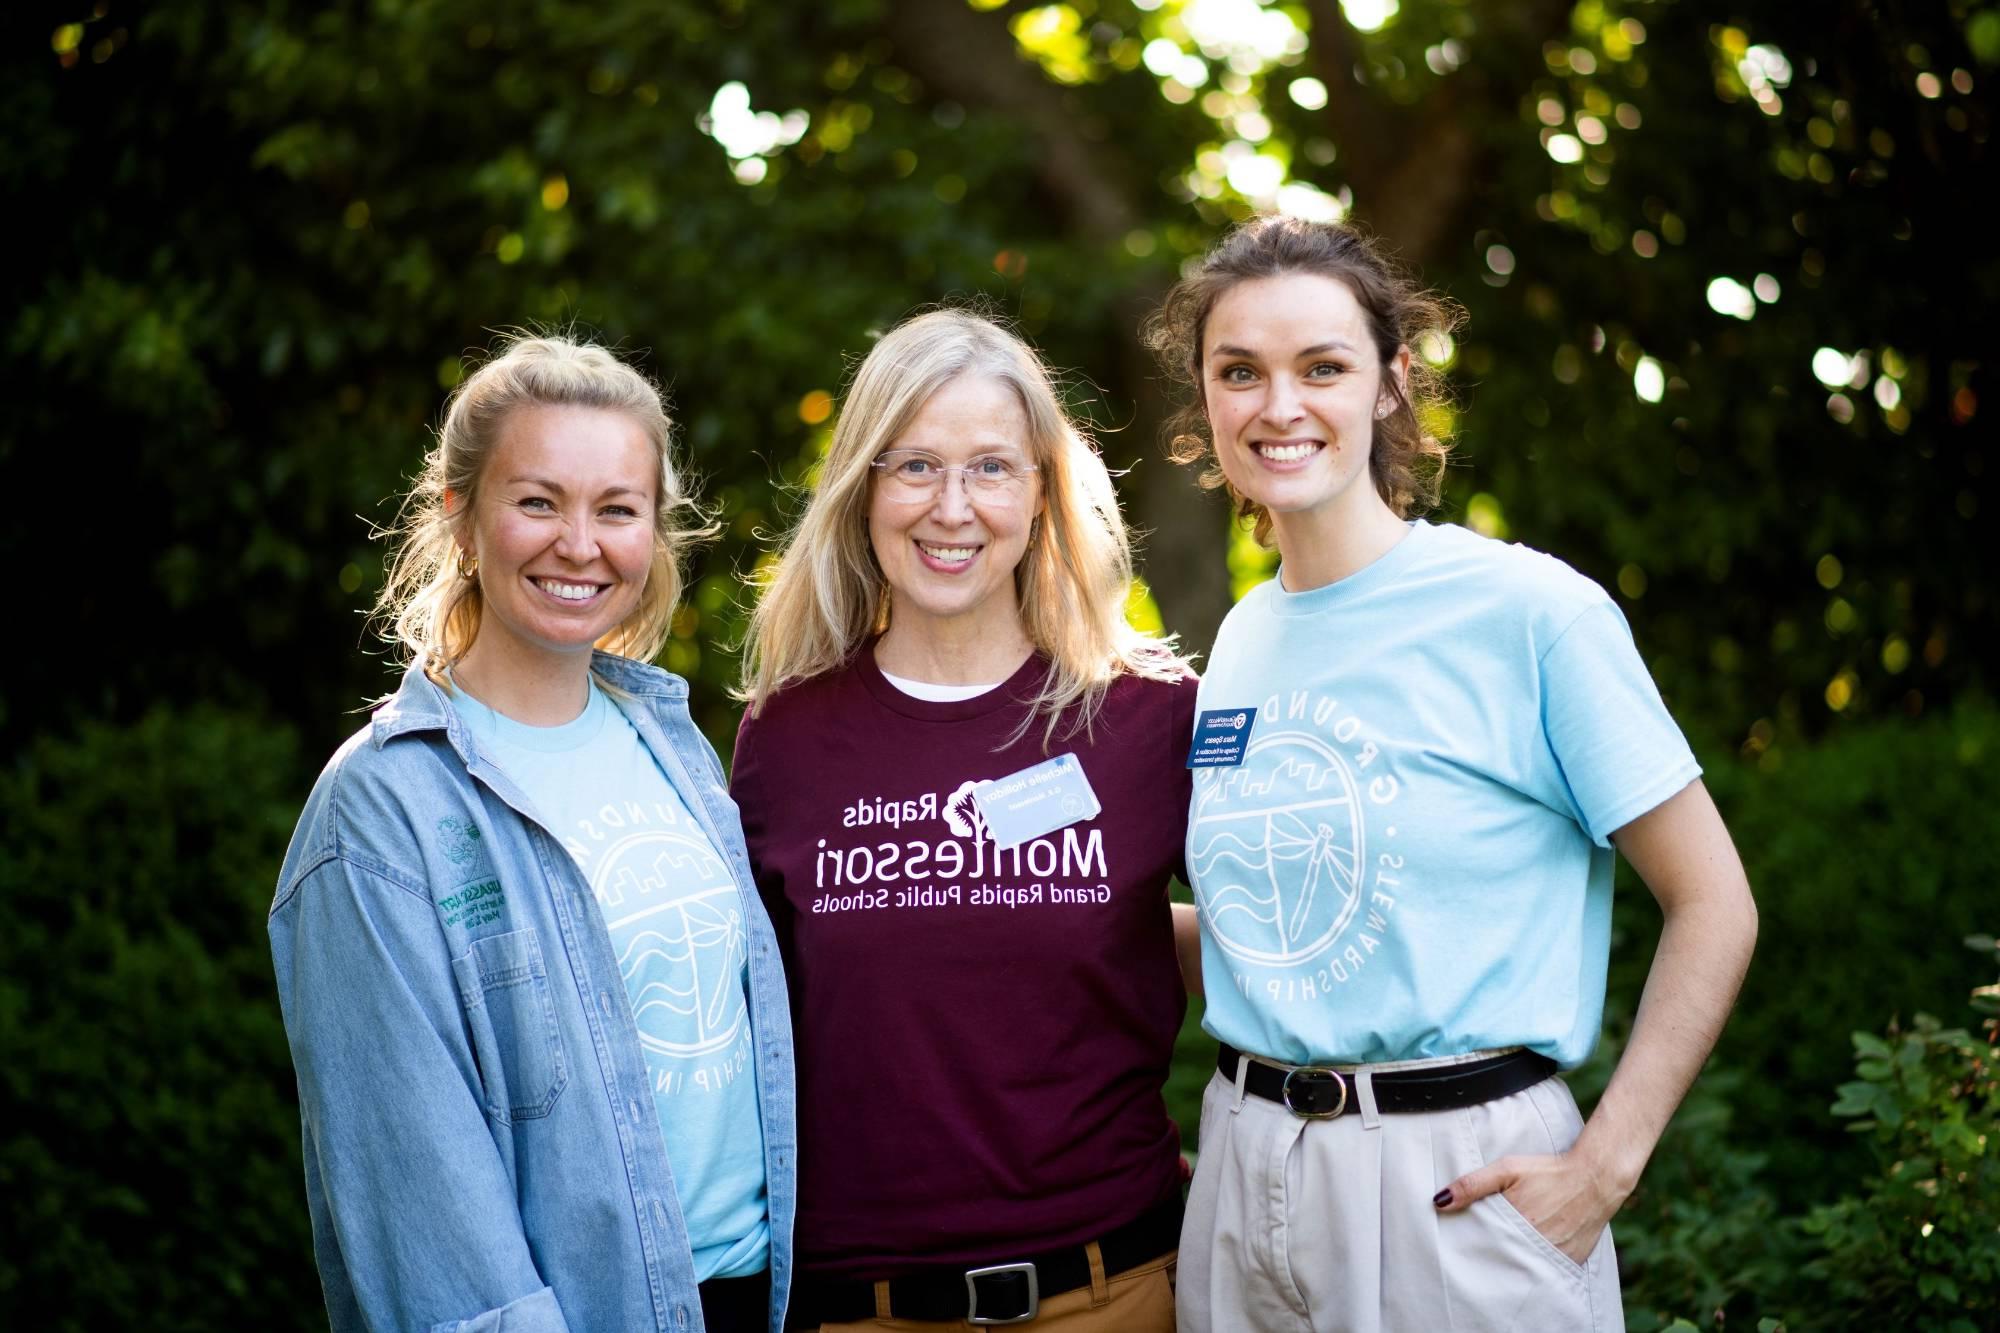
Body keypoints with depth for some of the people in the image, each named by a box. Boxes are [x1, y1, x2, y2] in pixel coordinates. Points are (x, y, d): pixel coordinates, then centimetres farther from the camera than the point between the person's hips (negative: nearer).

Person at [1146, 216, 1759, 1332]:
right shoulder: (1242, 642, 6)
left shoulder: (1530, 611, -12)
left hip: (1461, 1181, -5)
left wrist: (1606, 1164, -15)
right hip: (1247, 1174, 5)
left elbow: (1714, 905, -9)